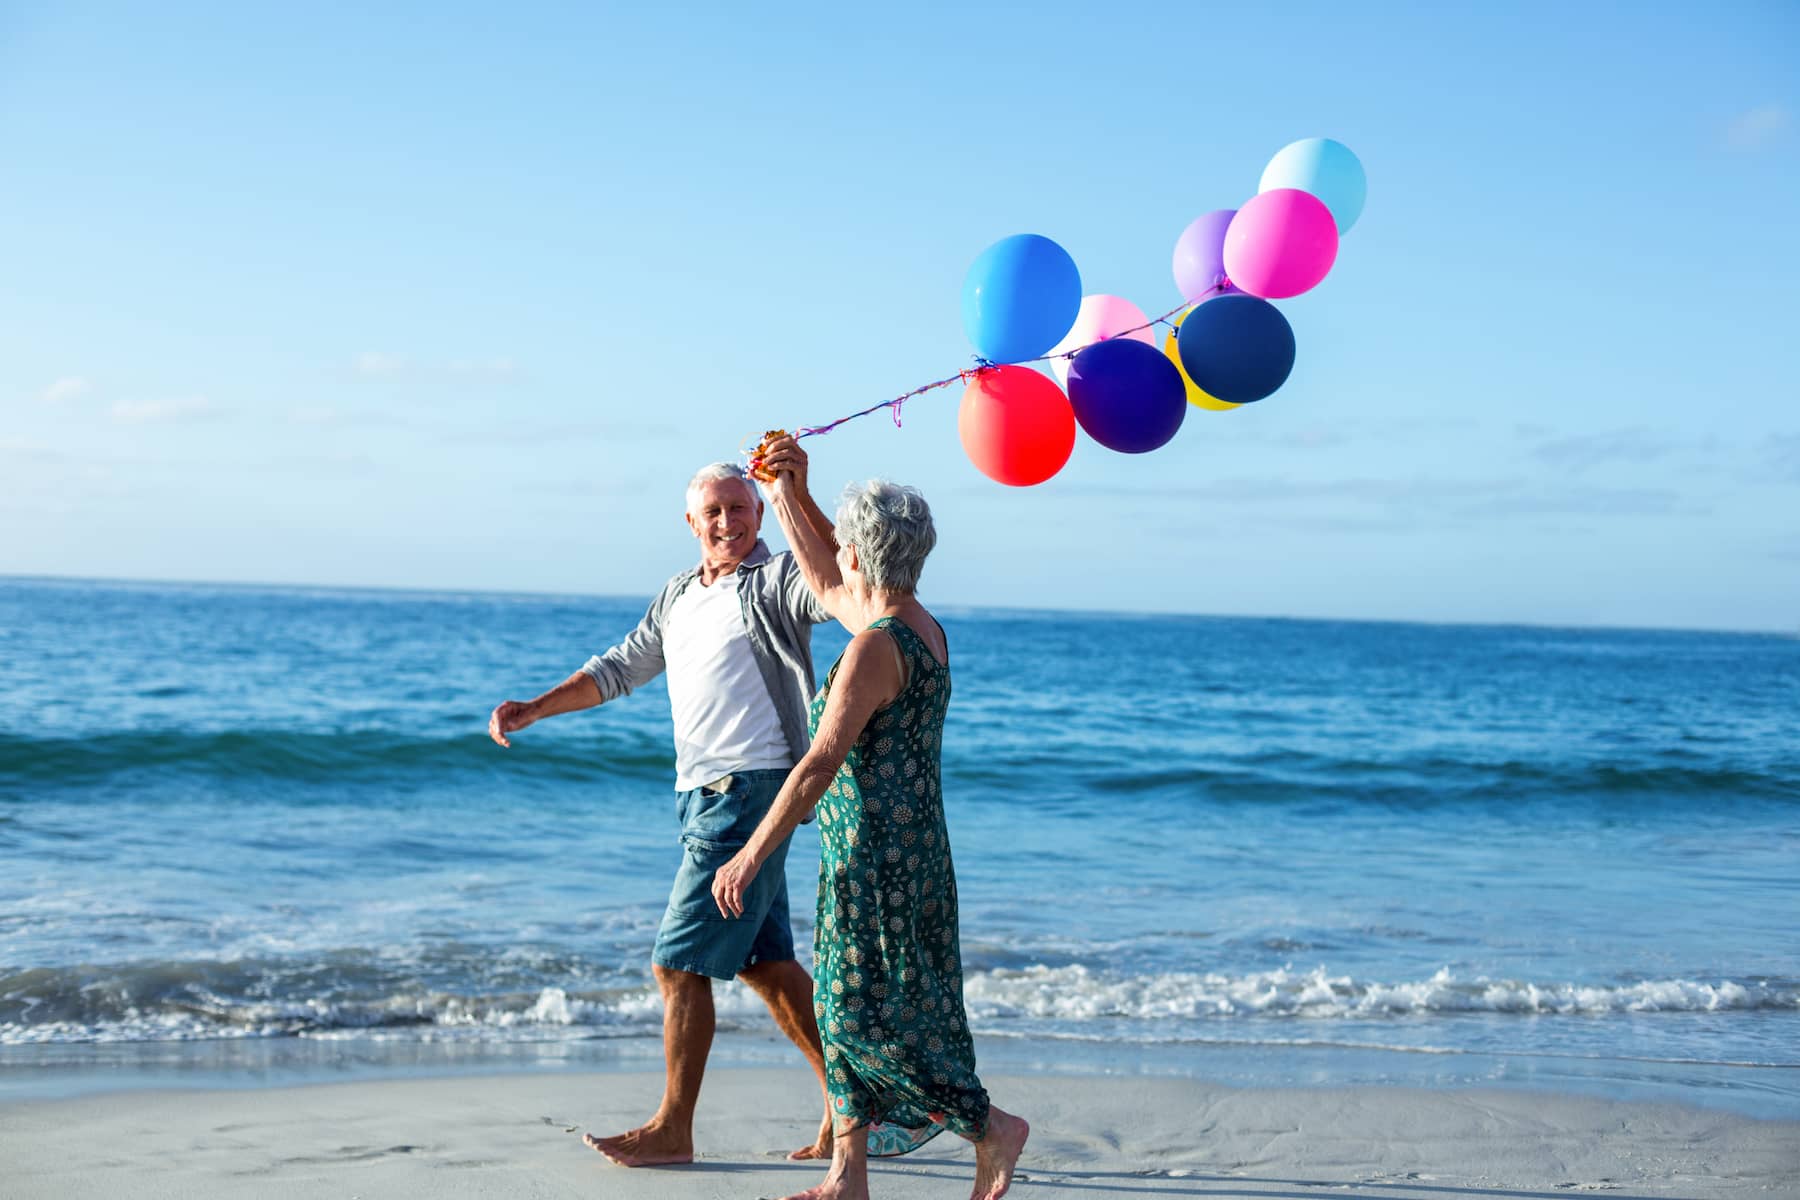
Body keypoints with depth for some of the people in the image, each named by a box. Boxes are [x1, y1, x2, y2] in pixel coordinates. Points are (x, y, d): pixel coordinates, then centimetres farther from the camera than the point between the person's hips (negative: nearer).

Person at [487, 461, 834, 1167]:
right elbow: (621, 668, 26)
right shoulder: (678, 597, 18)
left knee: (680, 963, -7)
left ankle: (672, 1129, 2)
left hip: (750, 788, -9)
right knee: (764, 963, 12)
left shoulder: (775, 580, -7)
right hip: (701, 794, 9)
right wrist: (533, 709, 19)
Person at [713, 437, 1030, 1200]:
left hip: (874, 852, -10)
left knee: (862, 1010, -1)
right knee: (847, 1006, 14)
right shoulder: (923, 628, 9)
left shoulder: (876, 648, -20)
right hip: (914, 845, 10)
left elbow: (820, 766, -23)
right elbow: (829, 586, 27)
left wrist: (749, 857, -20)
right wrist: (791, 496, 23)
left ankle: (989, 1127, 7)